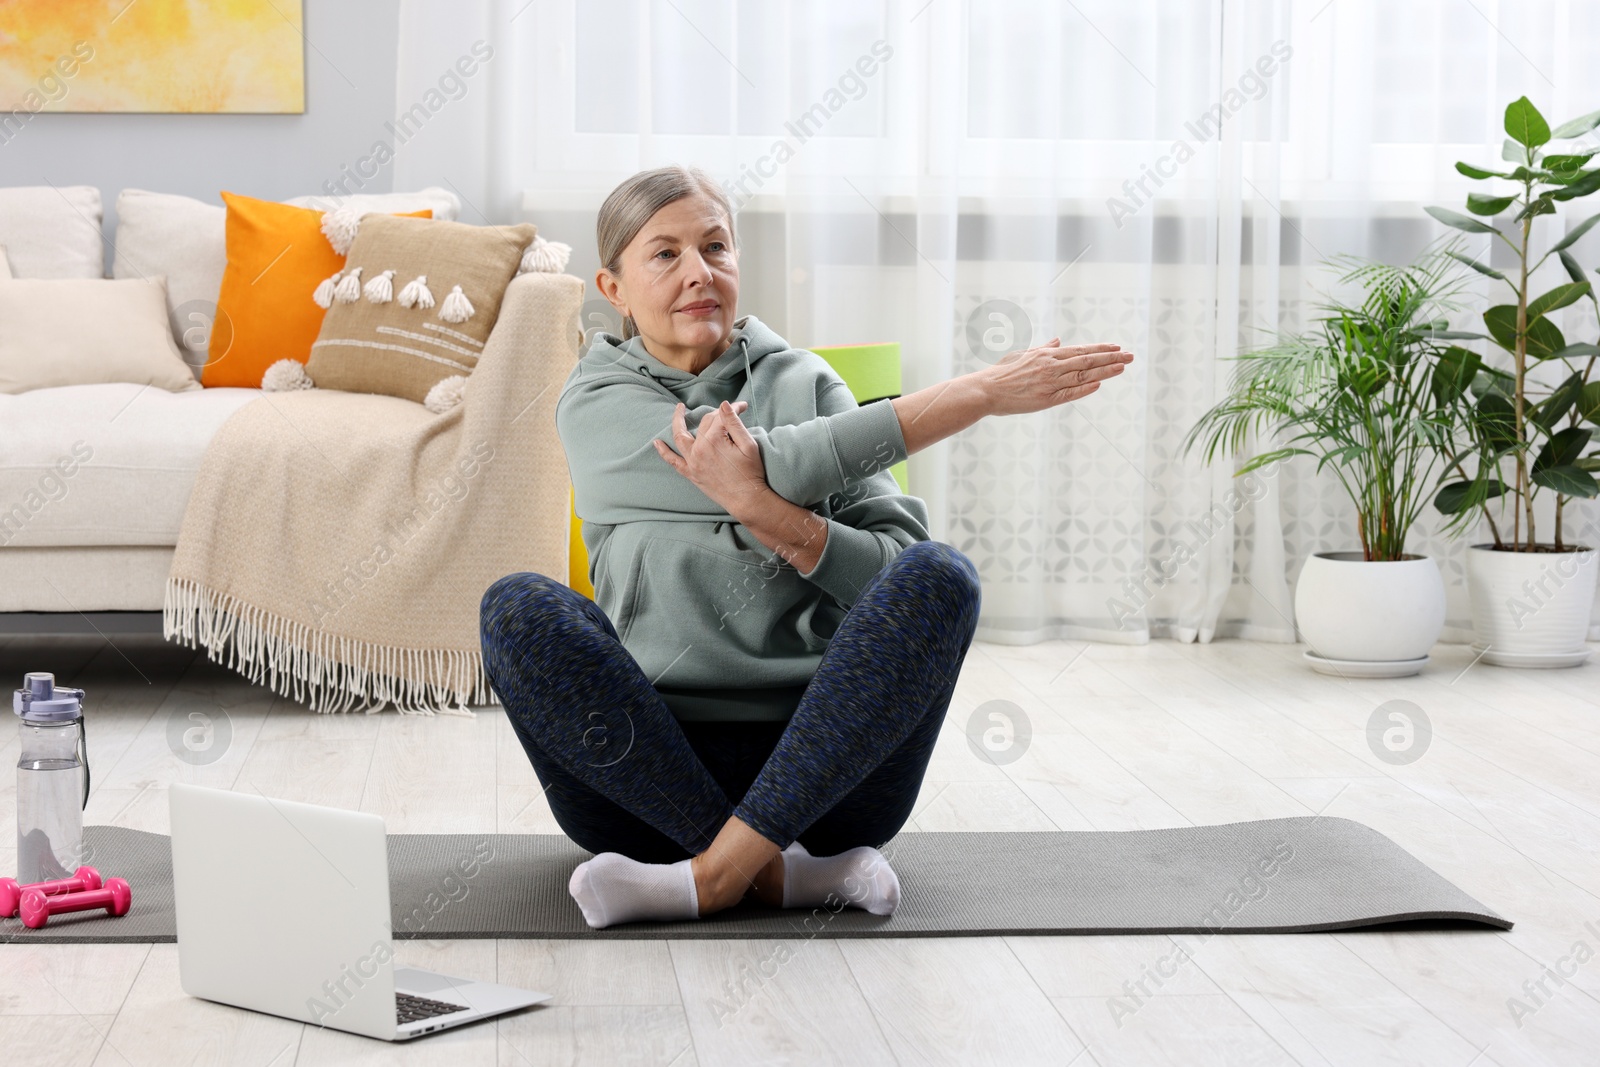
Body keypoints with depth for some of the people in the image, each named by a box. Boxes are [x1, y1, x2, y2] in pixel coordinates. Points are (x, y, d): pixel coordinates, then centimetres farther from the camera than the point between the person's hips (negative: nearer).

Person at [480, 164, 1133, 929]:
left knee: (940, 577, -24)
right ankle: (788, 871, -28)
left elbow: (904, 568, -2)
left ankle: (719, 872, -30)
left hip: (818, 766, 2)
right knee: (518, 610, -27)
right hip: (651, 776, -1)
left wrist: (770, 515, -21)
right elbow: (783, 464, -13)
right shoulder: (597, 404, 2)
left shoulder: (804, 383, 10)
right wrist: (981, 393, -13)